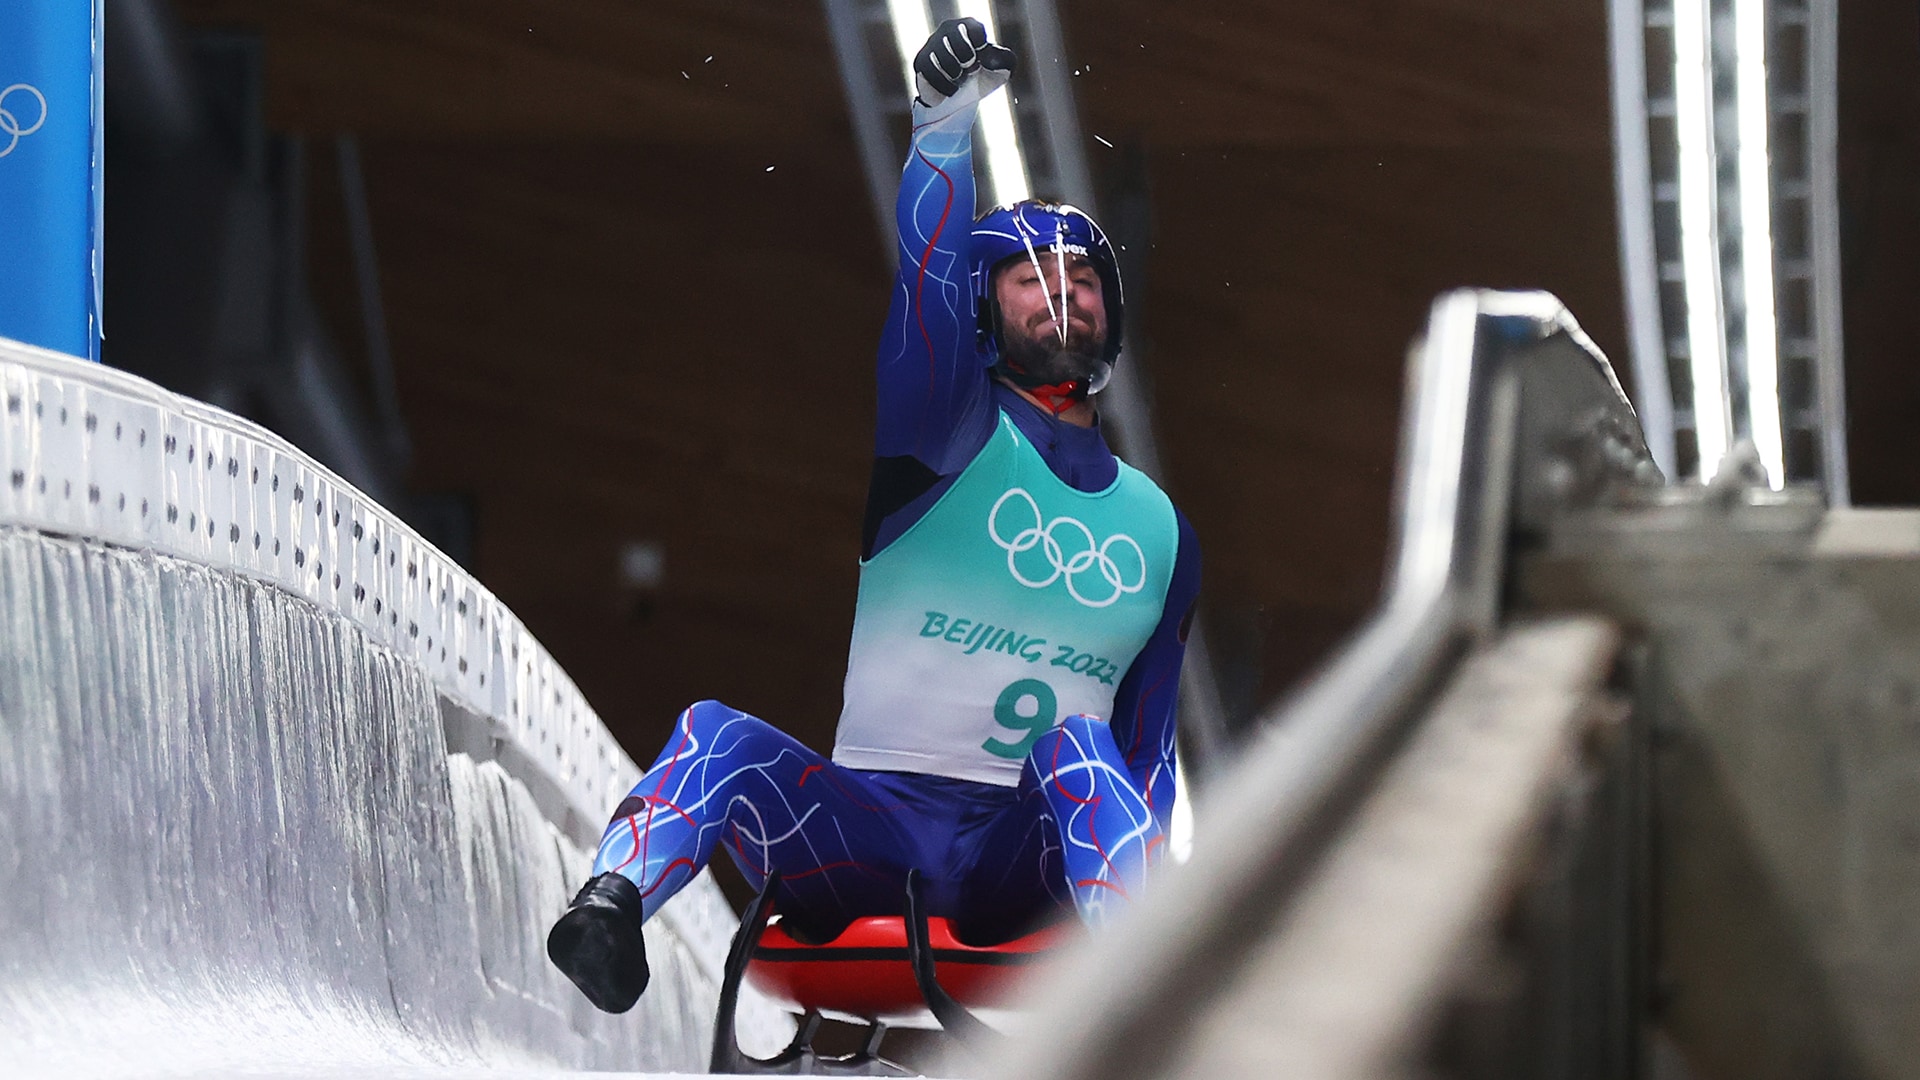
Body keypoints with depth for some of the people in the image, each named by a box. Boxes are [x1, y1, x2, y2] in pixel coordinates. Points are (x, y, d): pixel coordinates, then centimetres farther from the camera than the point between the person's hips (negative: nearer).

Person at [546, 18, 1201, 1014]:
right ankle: (614, 906, -54)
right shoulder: (954, 431, 9)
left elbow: (1147, 743, 23)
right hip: (858, 828, -2)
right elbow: (925, 285, -11)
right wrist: (945, 130, -24)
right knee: (719, 733, -29)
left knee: (1079, 743, -30)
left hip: (1027, 857, 2)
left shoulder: (1159, 528, 21)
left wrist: (1154, 882, 10)